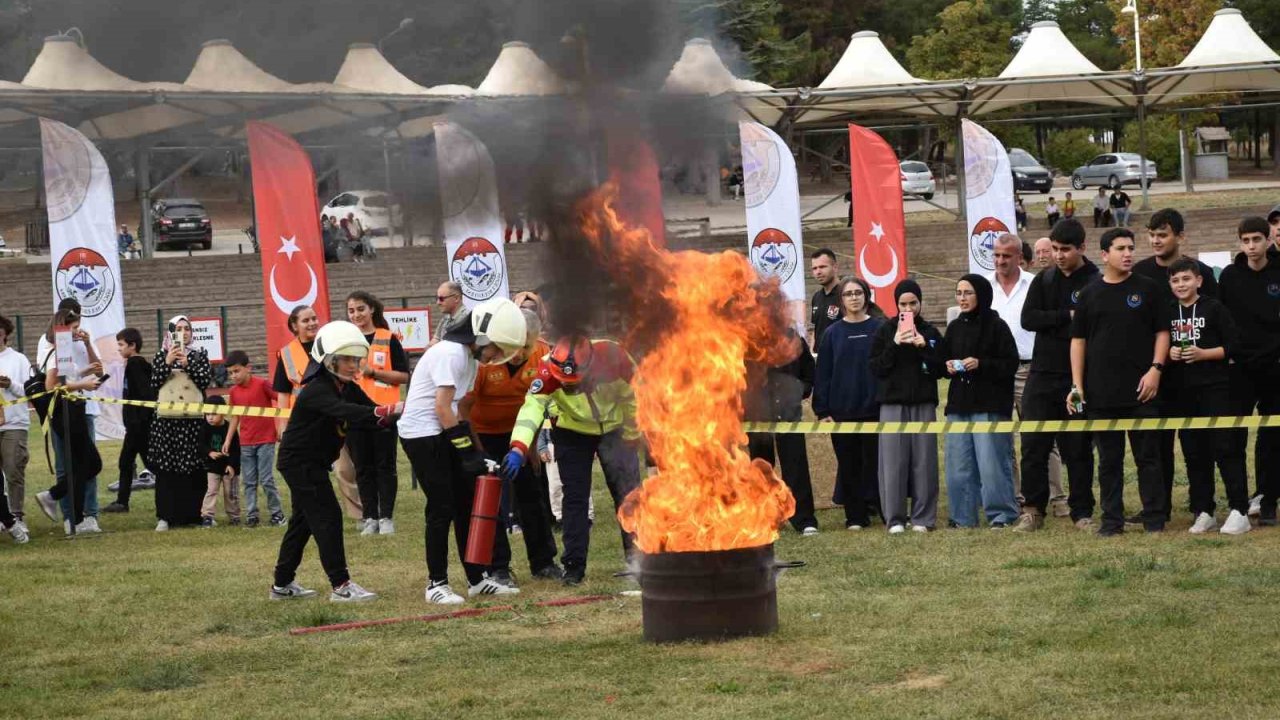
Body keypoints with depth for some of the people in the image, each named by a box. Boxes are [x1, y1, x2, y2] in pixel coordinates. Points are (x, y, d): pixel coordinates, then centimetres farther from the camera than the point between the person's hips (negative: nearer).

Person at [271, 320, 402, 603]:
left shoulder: (348, 389, 4)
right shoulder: (316, 391, -24)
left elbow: (373, 416, -5)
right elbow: (344, 412, -41)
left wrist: (397, 414, -28)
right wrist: (389, 410, -51)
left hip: (315, 463, 10)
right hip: (299, 461, -10)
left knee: (303, 521, 15)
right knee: (327, 517, -12)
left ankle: (282, 585, 25)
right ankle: (341, 586, -12)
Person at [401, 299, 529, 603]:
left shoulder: (472, 357, 11)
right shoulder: (451, 353, -19)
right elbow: (442, 408, -22)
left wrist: (473, 447, 6)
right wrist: (466, 450, -19)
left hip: (443, 434, 10)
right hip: (422, 434, -10)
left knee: (466, 504, 10)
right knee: (442, 509, -7)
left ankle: (477, 578, 17)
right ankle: (436, 584, 2)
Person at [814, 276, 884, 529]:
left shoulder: (880, 329, 1)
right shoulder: (832, 333, 5)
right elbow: (823, 374, 5)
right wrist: (822, 411, -1)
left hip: (874, 409, -2)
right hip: (842, 411, 2)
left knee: (875, 461, 1)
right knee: (849, 465, 5)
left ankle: (883, 509, 8)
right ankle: (856, 516, 11)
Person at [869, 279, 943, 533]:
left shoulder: (930, 333, 8)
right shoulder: (885, 332, 6)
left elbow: (940, 370, 4)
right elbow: (876, 368, -1)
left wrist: (924, 347, -11)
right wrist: (895, 345, -13)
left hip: (924, 404, 1)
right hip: (893, 404, -1)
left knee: (924, 461, -1)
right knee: (894, 462, -4)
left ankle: (923, 517, 4)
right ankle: (895, 518, 1)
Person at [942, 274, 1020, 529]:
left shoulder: (996, 326, -5)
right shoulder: (955, 327, 13)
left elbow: (1011, 364, -8)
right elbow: (943, 359, 22)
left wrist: (981, 364, -19)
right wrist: (948, 365, 0)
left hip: (989, 405, -6)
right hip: (959, 403, 6)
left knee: (991, 463, -7)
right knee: (959, 465, 6)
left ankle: (1001, 515, 1)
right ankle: (963, 517, 12)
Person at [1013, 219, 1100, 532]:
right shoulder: (1043, 280, 9)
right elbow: (1028, 318, -3)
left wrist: (1051, 324, -12)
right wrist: (1067, 317, -13)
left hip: (1079, 377, -3)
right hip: (1042, 375, 3)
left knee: (1078, 448, 4)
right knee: (1034, 445, 2)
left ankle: (1082, 512, 11)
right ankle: (1033, 509, 10)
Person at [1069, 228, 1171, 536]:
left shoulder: (1147, 289, 4)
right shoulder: (1090, 294, 8)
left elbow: (1162, 331, 4)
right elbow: (1078, 340, 9)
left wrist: (1156, 369, -9)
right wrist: (1077, 385, 2)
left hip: (1141, 391, -2)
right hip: (1101, 394, 2)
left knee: (1148, 457, 2)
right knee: (1108, 460, 6)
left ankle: (1154, 519, 6)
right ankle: (1112, 519, 12)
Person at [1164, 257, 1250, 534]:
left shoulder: (1214, 309, -2)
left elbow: (1232, 346, -5)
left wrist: (1203, 353, -16)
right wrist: (1168, 354, -3)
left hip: (1215, 389, -5)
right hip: (1181, 393, 5)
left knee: (1226, 449, -8)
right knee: (1194, 454, 7)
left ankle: (1239, 512, -8)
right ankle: (1203, 513, 12)